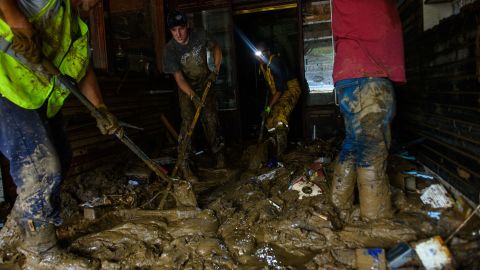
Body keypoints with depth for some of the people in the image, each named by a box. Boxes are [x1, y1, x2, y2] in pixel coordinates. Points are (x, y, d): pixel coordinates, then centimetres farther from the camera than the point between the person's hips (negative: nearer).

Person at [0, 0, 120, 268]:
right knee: (43, 171, -11)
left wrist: (101, 109, 6)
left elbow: (85, 69, 14)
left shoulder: (78, 25, 15)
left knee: (58, 161, 16)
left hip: (42, 100, 10)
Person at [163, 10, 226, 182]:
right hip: (186, 89, -2)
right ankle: (183, 165, -11)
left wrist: (215, 70, -5)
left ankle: (218, 153, 22)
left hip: (205, 83, 3)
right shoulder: (170, 50, -22)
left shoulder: (200, 35, -16)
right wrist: (193, 96, -38)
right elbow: (179, 78, -25)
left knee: (211, 119, 4)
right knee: (187, 122, -13)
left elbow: (216, 48, 4)